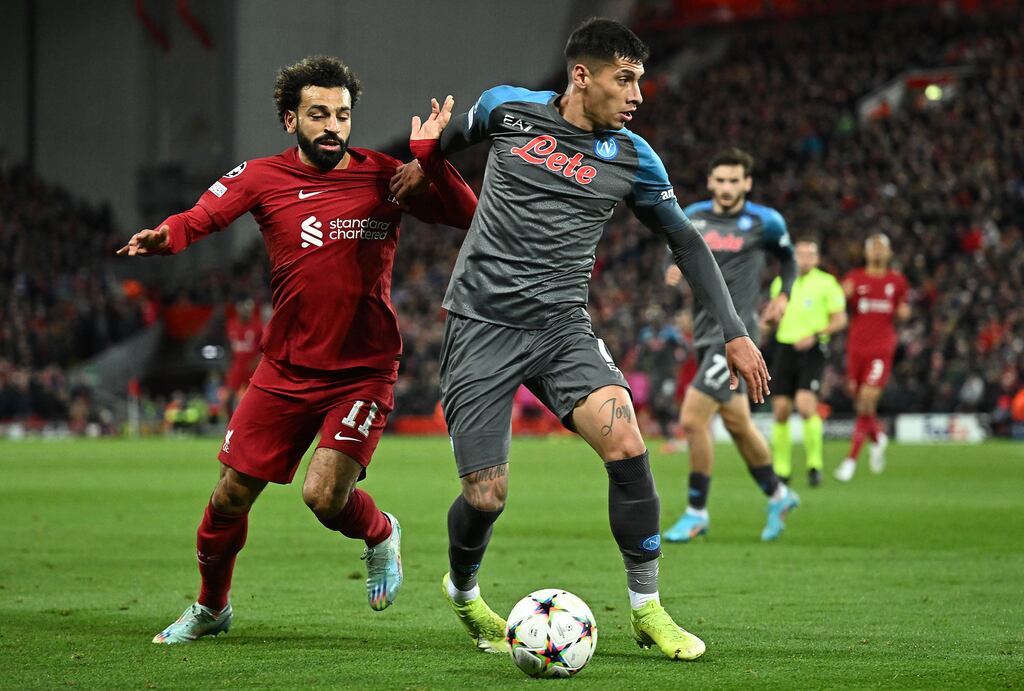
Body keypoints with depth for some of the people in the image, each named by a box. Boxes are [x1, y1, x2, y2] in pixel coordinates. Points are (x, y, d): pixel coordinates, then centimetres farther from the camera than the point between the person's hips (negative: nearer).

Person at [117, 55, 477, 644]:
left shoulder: (384, 176, -4)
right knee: (232, 495, 5)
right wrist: (163, 237, -35)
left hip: (365, 371, -2)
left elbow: (467, 216, -10)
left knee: (325, 496, -20)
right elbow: (199, 219, -13)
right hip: (287, 369, 2)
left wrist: (428, 155, -22)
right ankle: (211, 608, 32)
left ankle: (381, 534, 16)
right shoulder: (263, 178, -2)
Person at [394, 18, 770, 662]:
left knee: (627, 444, -24)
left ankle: (647, 611, -10)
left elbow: (686, 241, 12)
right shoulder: (507, 107, -1)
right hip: (481, 325, -1)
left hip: (562, 325, 1)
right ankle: (463, 594, 30)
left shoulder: (632, 157, 3)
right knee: (486, 497, -5)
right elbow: (449, 141, 22)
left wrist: (736, 333, 9)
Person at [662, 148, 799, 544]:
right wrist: (674, 270, -4)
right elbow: (679, 253, 19)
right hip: (706, 333, 6)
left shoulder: (765, 222, -3)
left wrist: (784, 295, 1)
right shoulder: (692, 217, 7)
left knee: (692, 420, -15)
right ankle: (778, 497, 36)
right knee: (737, 423, 17)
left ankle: (696, 513, -2)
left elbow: (787, 257, 15)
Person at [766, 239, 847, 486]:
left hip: (812, 351, -4)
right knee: (781, 409, 1)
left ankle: (815, 464, -8)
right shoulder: (780, 283, 11)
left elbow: (840, 319, -2)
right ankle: (781, 470, 12)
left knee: (805, 404, -20)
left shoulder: (826, 283, -2)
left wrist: (816, 335, -16)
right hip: (785, 348, 4)